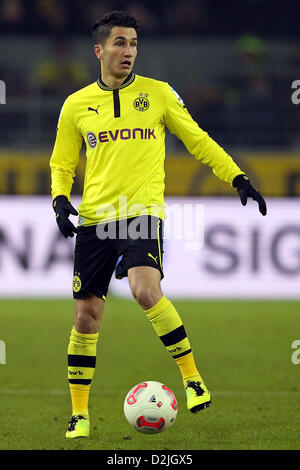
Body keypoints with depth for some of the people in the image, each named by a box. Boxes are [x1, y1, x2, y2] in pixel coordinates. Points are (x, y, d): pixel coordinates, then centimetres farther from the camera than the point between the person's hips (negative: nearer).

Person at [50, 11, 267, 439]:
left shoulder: (157, 93, 6)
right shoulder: (76, 105, 9)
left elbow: (197, 140, 13)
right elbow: (62, 164, 18)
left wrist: (237, 178, 4)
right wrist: (60, 199, -2)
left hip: (142, 211, -3)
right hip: (94, 219, 3)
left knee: (145, 289, -28)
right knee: (87, 315, 2)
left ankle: (192, 378, -12)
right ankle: (79, 414, 14)